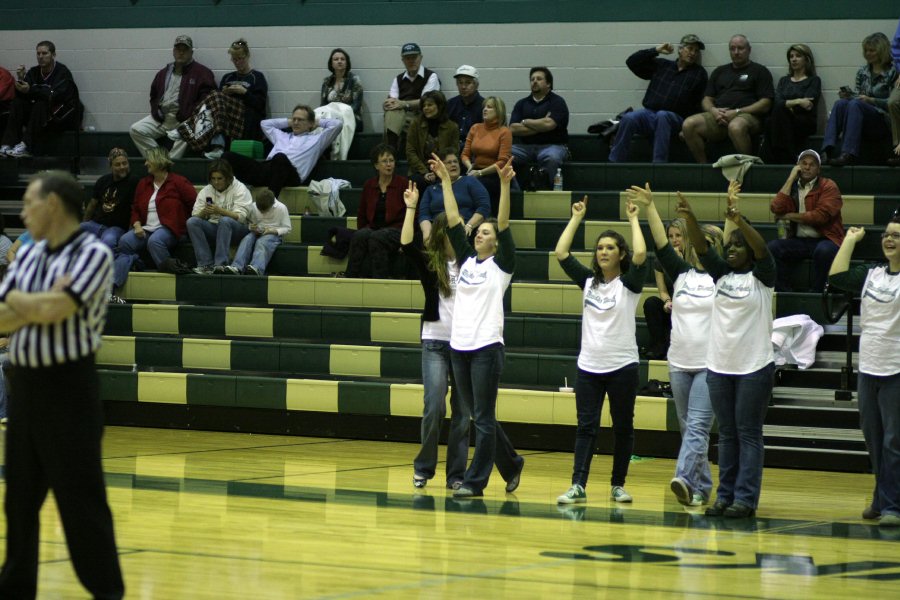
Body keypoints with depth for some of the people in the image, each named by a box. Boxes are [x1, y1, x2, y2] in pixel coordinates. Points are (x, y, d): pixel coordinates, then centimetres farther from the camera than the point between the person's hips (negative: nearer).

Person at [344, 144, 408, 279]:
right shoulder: (369, 185, 13)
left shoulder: (403, 184, 2)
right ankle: (351, 277, -35)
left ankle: (380, 279, -37)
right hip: (372, 229, 3)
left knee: (376, 238, -36)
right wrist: (362, 232, 3)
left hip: (395, 231, -3)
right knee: (358, 236, -31)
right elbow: (361, 216, 20)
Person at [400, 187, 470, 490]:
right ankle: (423, 468, 6)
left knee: (463, 412, 2)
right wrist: (411, 207, -21)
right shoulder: (429, 263, 2)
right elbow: (406, 244, -15)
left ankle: (456, 473, 8)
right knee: (434, 407, -10)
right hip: (436, 342, -2)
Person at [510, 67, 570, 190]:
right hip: (524, 146, 4)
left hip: (552, 145, -4)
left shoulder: (557, 102, 3)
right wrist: (540, 126, -6)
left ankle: (544, 188, -32)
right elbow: (513, 129, 2)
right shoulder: (522, 104, 16)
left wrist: (525, 122, 0)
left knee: (551, 157, -39)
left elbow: (549, 124, -14)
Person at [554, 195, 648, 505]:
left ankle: (618, 485, 16)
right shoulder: (588, 281, 8)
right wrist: (576, 218, 4)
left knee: (623, 428, 6)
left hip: (622, 366, -3)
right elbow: (561, 253, 3)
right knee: (586, 427, -4)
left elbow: (640, 254, -20)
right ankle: (578, 486, -10)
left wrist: (633, 219, -10)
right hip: (589, 366, 3)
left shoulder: (629, 283, -3)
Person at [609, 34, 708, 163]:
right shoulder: (661, 65, 19)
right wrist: (656, 50, 9)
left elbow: (699, 104, 5)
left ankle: (659, 164, -41)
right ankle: (614, 163, -28)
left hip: (675, 118, -3)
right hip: (649, 113, 3)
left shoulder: (699, 74, 11)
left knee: (662, 116, -37)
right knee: (629, 118, -27)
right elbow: (632, 62, 16)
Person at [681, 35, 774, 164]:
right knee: (689, 124, -24)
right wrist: (714, 111, -3)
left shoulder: (759, 71, 12)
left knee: (736, 127, -42)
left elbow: (766, 104, 1)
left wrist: (737, 112, -10)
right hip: (718, 116, 5)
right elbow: (706, 100, 22)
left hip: (748, 116, -5)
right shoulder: (720, 71, 28)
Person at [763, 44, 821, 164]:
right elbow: (777, 102, 4)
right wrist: (797, 102, -12)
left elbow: (807, 106, -3)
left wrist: (787, 104, -5)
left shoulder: (813, 81, 13)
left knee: (780, 112, -34)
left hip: (806, 123, -3)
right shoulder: (784, 80, 24)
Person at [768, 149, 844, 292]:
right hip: (798, 241, 4)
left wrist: (789, 216, -5)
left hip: (824, 239, -4)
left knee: (824, 251, -38)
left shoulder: (828, 187, 1)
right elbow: (777, 208, -3)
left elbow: (821, 216, -13)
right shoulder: (792, 187, 16)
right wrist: (791, 179, -2)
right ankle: (784, 292, -19)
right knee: (773, 247, -24)